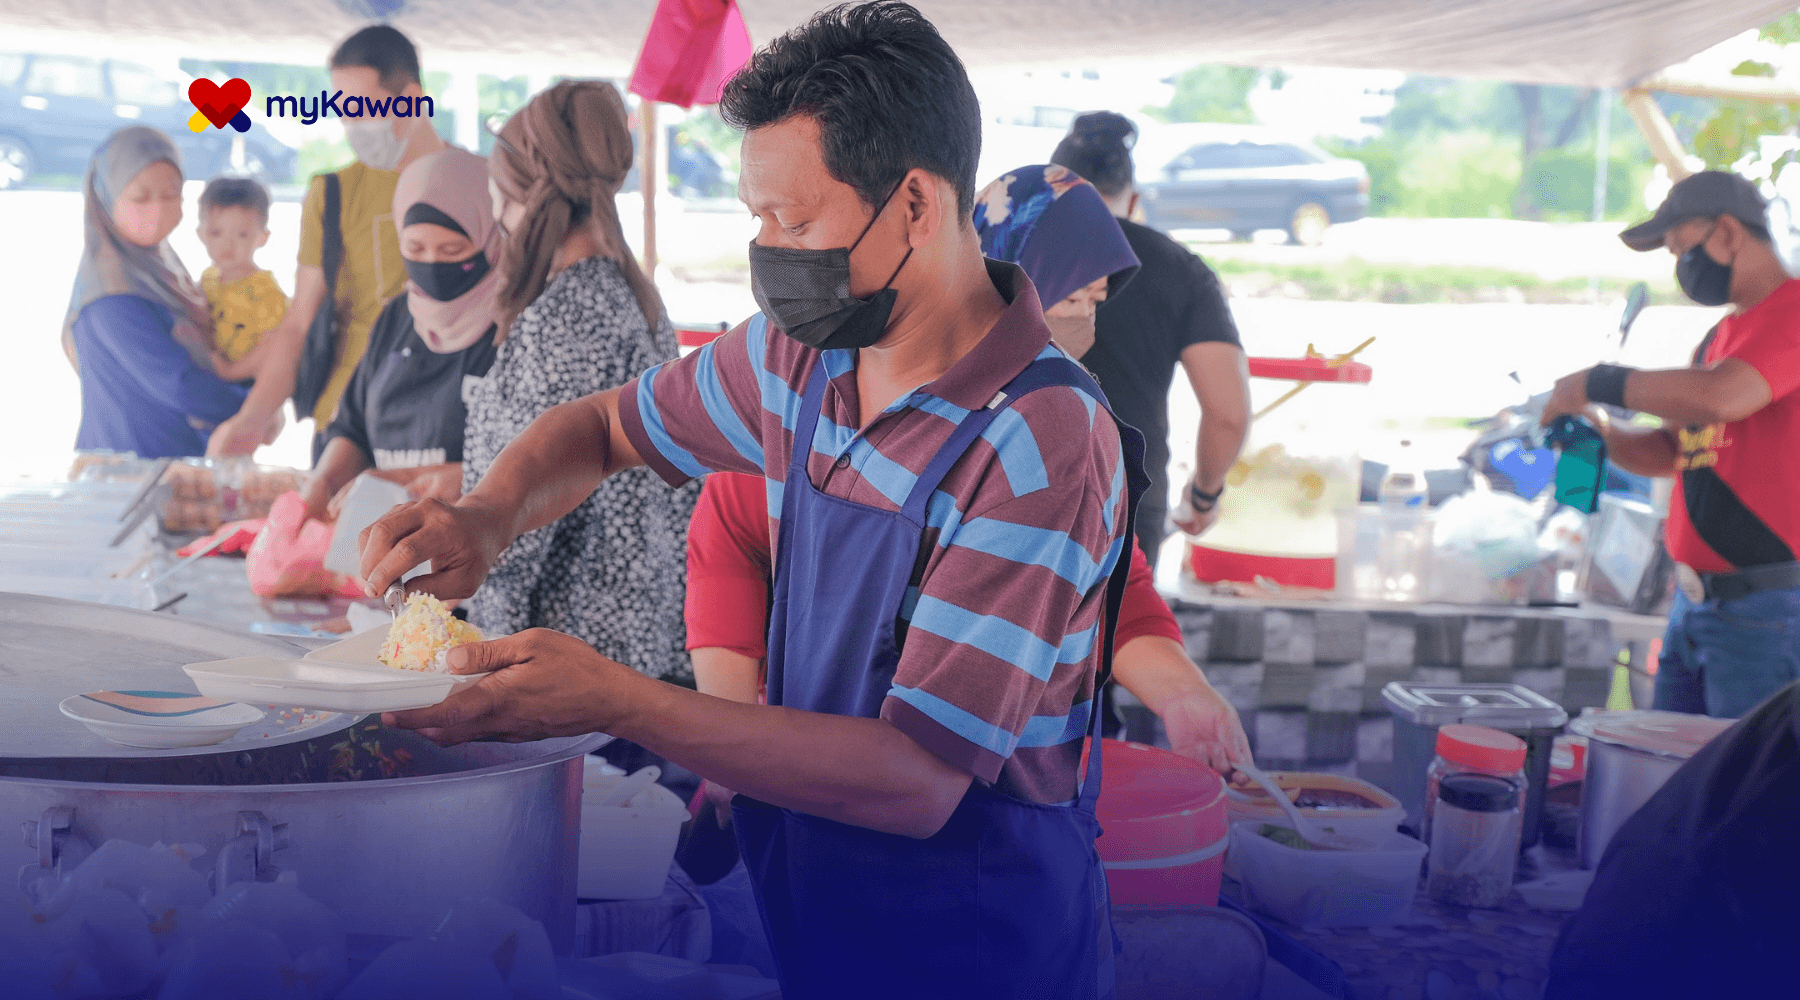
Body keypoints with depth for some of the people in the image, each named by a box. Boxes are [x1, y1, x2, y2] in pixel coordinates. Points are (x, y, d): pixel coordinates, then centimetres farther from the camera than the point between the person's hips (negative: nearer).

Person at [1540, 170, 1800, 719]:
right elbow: (1672, 451, 23)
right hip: (1694, 602, 9)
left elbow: (1719, 399, -27)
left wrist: (1597, 383, -15)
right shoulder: (1723, 334, 20)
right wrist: (1599, 432, 4)